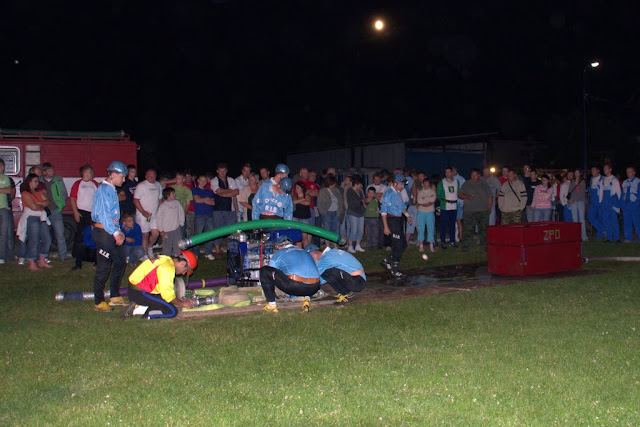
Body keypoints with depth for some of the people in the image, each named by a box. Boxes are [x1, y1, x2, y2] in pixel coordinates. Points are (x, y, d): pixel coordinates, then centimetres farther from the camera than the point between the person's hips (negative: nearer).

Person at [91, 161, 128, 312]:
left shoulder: (111, 190, 16)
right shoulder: (104, 190, -15)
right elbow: (104, 215, -20)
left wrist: (118, 231, 14)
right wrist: (116, 233, -19)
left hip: (111, 231, 10)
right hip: (103, 232, -10)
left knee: (120, 262, 14)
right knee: (103, 267, -4)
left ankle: (115, 296, 25)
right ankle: (98, 302, 5)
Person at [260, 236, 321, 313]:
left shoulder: (279, 254, 17)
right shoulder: (305, 252, 31)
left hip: (294, 286, -5)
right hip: (313, 288, 5)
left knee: (264, 271, 10)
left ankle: (272, 305, 9)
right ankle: (307, 298, 16)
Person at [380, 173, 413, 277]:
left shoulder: (398, 193, 13)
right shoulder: (388, 193, -14)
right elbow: (383, 211, -16)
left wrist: (407, 215, 10)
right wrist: (385, 226, -20)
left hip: (398, 220, 9)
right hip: (391, 220, -9)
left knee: (403, 244, 10)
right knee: (398, 245, -7)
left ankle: (387, 261, 21)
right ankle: (394, 269, 2)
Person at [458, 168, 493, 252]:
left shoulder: (484, 184, 13)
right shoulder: (466, 184, 8)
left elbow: (490, 197, 15)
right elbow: (460, 194, 7)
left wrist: (489, 208, 6)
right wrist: (467, 197, -12)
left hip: (483, 211, 2)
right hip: (469, 211, -2)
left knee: (484, 229, 4)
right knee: (468, 230, -8)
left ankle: (485, 247, 11)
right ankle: (466, 247, -6)